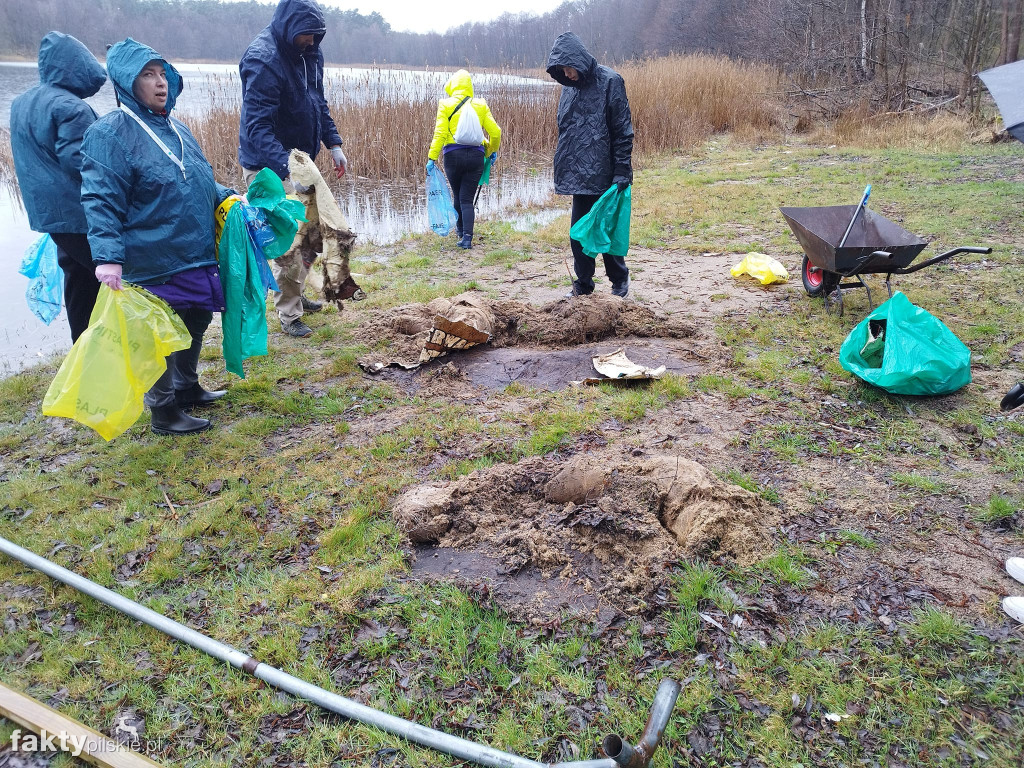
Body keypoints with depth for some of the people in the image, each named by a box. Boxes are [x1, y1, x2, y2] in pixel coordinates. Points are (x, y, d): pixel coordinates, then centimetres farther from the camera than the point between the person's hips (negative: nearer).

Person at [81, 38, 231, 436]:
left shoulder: (175, 128, 12)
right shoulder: (110, 133, -12)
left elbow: (200, 181, 25)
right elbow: (100, 202, -18)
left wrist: (228, 197, 11)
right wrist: (107, 256, -28)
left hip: (196, 255, 8)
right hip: (154, 264, -8)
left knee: (197, 322, 20)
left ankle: (187, 388, 41)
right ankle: (164, 412, 19)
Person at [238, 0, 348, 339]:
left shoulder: (310, 53, 4)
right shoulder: (262, 59, -22)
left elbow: (319, 104, 17)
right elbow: (258, 126, -29)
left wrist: (334, 144, 8)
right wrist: (287, 167, -39)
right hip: (269, 166, -8)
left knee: (313, 231, 15)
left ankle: (295, 294, 33)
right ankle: (289, 315, 5)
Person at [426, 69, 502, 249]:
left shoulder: (446, 105, -2)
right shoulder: (481, 105, 4)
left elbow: (440, 133, -9)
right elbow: (495, 132, 4)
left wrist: (432, 157, -6)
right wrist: (491, 151, 20)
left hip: (453, 155, -1)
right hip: (476, 155, 1)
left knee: (457, 195, 18)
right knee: (467, 198, 3)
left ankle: (461, 229, 37)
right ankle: (467, 237, -10)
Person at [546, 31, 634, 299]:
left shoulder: (609, 81, -8)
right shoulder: (569, 87, 11)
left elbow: (623, 131, -10)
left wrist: (622, 172, -15)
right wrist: (562, 170, 14)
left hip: (604, 174, -6)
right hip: (578, 174, 6)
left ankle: (620, 281, 20)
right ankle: (583, 284, 18)